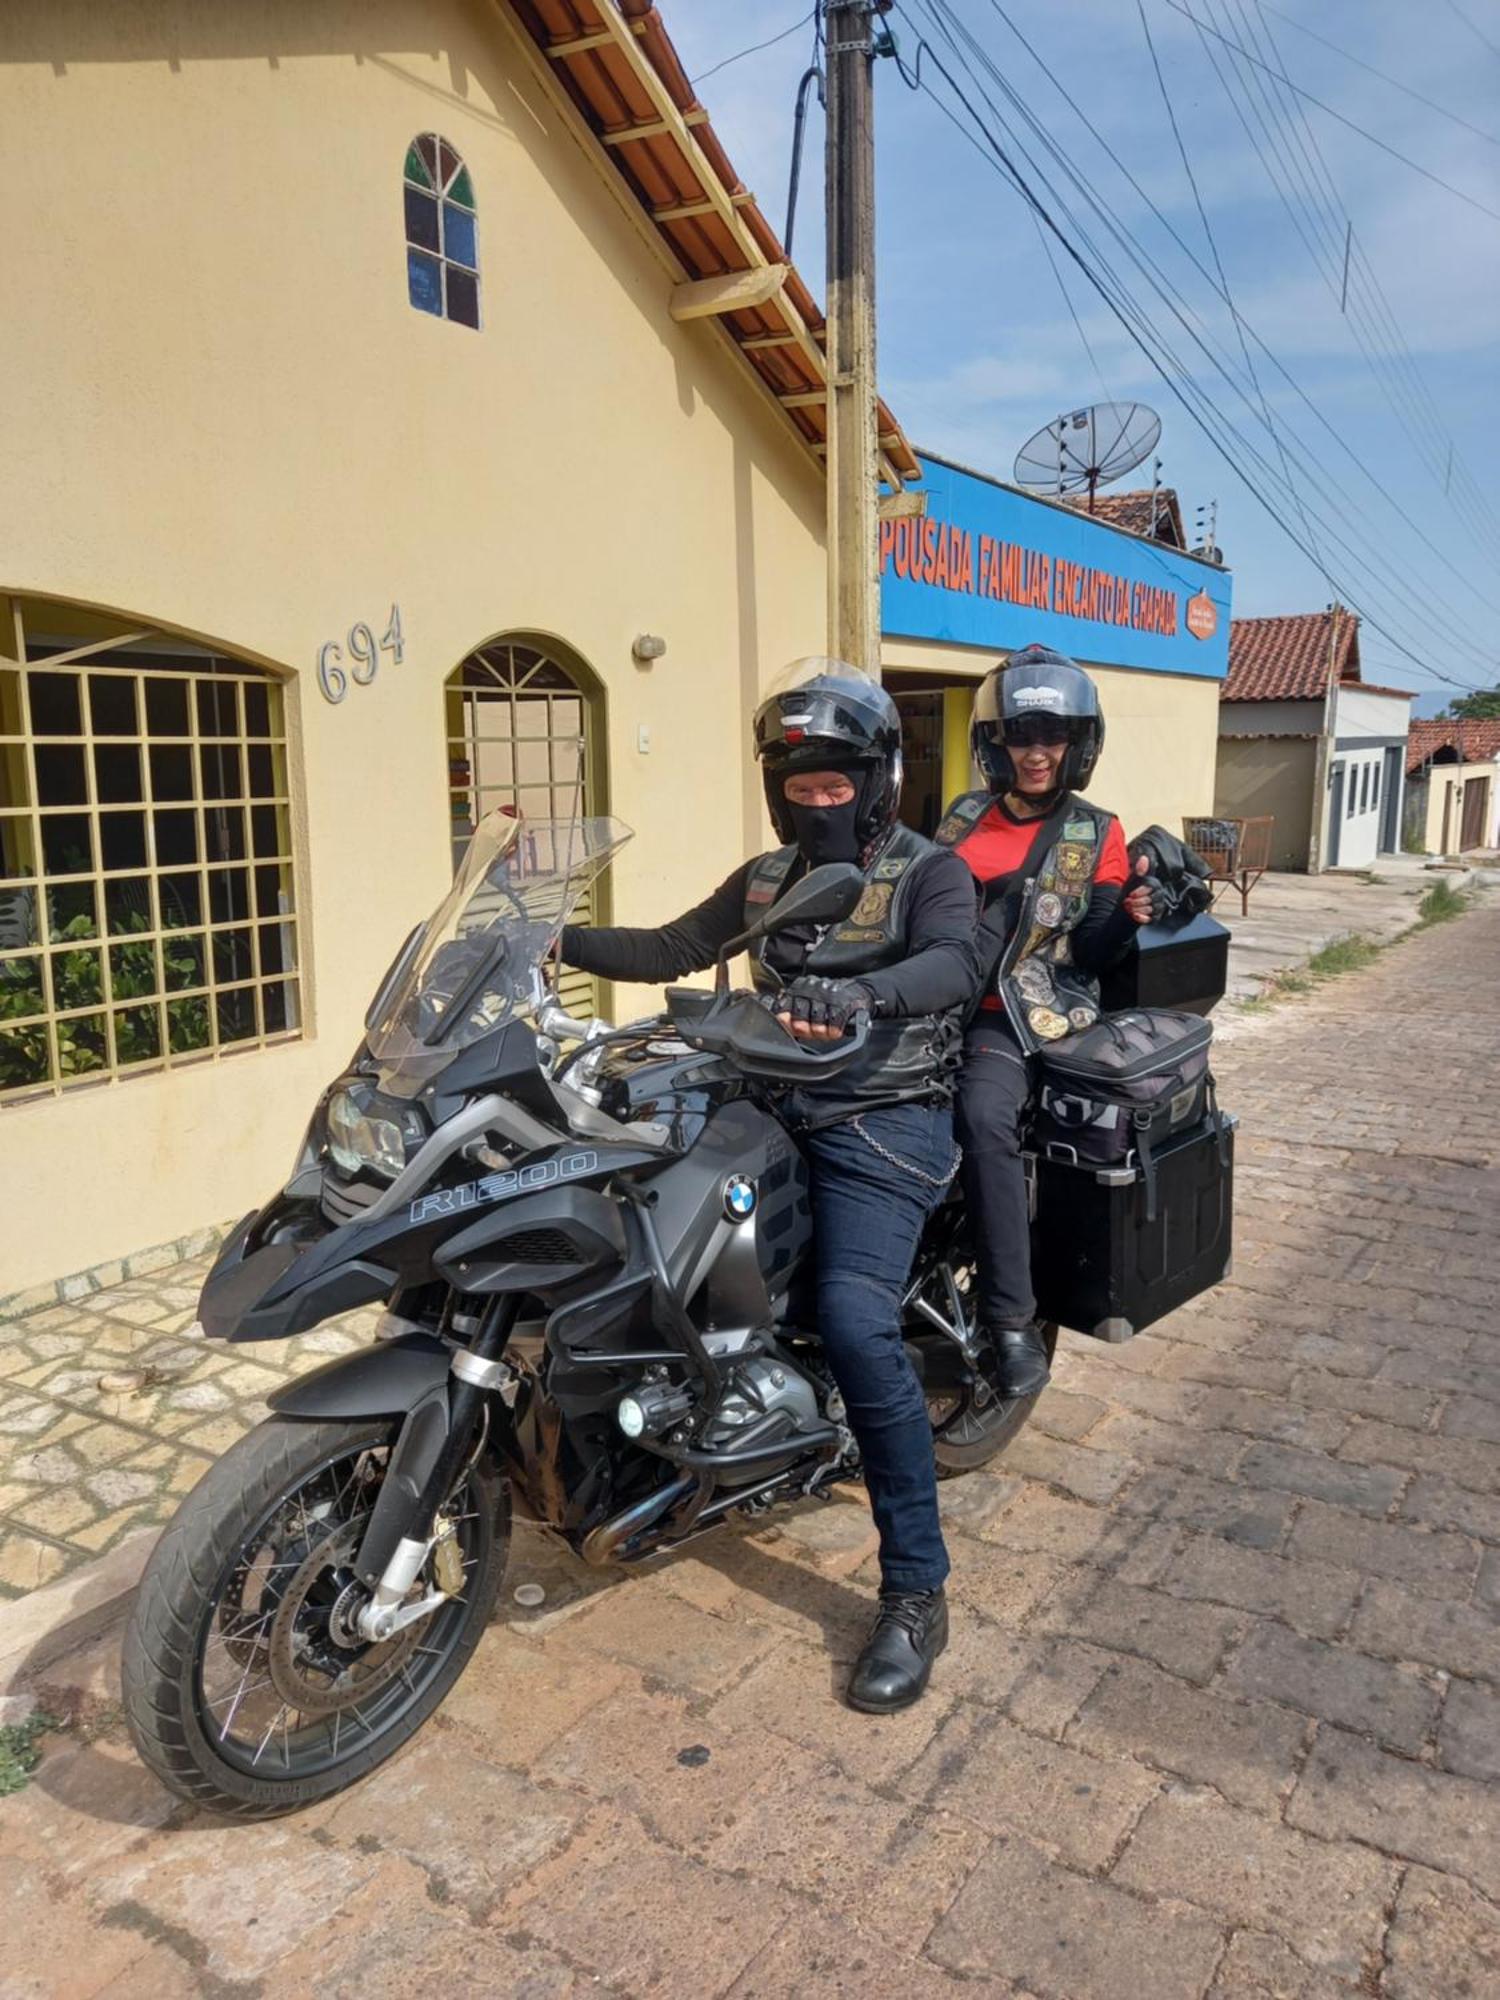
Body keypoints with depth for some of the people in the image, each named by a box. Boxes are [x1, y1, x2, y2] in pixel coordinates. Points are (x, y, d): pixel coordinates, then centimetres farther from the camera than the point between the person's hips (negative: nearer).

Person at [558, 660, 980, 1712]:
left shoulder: (930, 872, -1)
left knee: (856, 1323, -25)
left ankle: (917, 1593, -11)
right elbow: (671, 950, 18)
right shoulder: (765, 878, 18)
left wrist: (861, 993, -42)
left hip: (883, 1125, -7)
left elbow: (956, 965, -21)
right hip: (777, 1111, 7)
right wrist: (557, 937, 6)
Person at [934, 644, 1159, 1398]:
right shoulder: (964, 817, 15)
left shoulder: (1096, 835, 6)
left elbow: (1089, 955, 1)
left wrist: (1130, 914, -19)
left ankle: (1010, 1318, -22)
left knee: (983, 1118, -32)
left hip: (1017, 1015, -4)